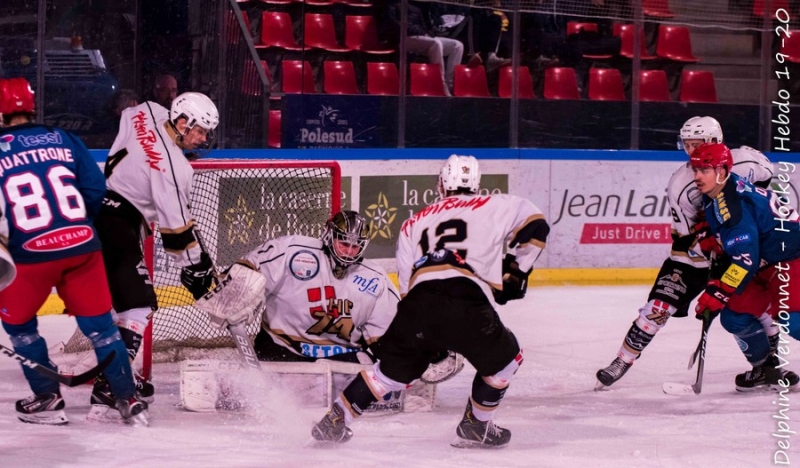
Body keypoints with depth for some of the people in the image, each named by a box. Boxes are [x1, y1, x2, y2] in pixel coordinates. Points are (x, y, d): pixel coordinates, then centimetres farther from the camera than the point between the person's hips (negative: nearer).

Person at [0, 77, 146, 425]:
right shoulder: (62, 139, 8)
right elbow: (95, 187, 5)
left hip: (31, 253, -3)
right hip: (82, 246, 3)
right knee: (99, 323, 12)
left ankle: (47, 399, 17)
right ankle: (127, 399, 11)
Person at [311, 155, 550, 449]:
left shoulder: (415, 223, 31)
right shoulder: (493, 207, 20)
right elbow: (535, 224, 11)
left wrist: (431, 343, 36)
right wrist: (515, 271, 23)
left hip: (417, 302, 4)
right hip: (467, 303, -4)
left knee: (395, 366, 25)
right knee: (504, 358, 21)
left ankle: (335, 421, 23)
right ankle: (476, 428, 23)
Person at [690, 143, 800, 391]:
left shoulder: (734, 202, -26)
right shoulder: (713, 198, 5)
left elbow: (745, 258, -29)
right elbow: (728, 245, 22)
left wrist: (718, 293, -24)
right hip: (766, 263, 10)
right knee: (735, 314, 5)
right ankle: (767, 368, 21)